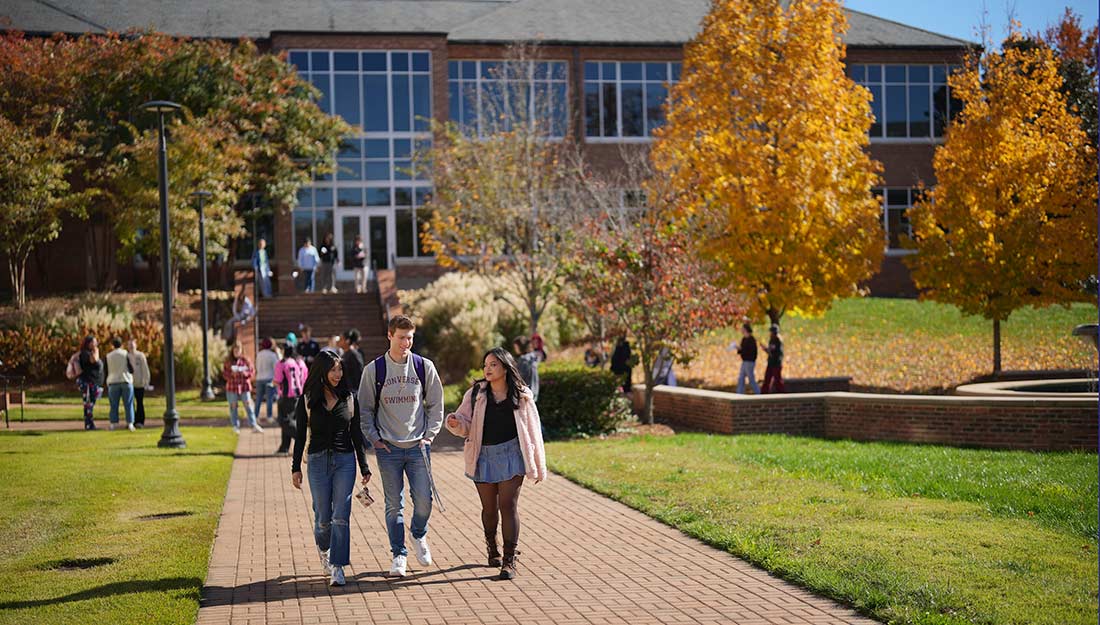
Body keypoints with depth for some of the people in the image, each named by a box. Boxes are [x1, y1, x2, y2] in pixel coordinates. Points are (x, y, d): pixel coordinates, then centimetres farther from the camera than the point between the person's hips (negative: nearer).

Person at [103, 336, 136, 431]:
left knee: (114, 405, 5)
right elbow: (131, 369, -4)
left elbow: (105, 372, 6)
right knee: (128, 404, 2)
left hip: (113, 382, 1)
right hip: (126, 381, -1)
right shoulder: (126, 354, -2)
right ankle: (130, 423, -3)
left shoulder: (107, 357, 3)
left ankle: (113, 423, 2)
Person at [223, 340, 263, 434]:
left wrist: (245, 373, -16)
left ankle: (254, 425, -4)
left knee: (248, 405, -4)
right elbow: (224, 374, 0)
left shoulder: (245, 360, 3)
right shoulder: (228, 361, 2)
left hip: (244, 386, 0)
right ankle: (235, 426, 15)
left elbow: (251, 373, 4)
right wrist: (232, 374, -18)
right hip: (232, 387, 0)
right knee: (233, 406, 5)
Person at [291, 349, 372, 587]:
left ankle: (337, 567, -5)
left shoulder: (349, 398, 5)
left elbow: (356, 434, 8)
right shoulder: (307, 400, 2)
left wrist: (364, 467, 7)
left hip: (345, 460, 0)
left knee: (341, 516, -8)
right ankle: (324, 550, 35)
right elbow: (300, 436, 6)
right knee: (323, 518, 5)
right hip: (318, 461, 0)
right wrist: (296, 468, 2)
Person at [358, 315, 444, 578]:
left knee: (423, 501, -2)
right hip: (388, 448, -1)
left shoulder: (424, 366, 3)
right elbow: (365, 408, 6)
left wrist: (429, 436, 1)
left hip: (418, 447, 1)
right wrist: (374, 438, -3)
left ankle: (419, 535, 28)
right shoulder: (374, 369, 0)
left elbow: (436, 404, 10)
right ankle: (399, 555, 14)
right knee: (394, 505, 3)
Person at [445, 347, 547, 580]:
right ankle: (492, 549, 34)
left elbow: (533, 430, 6)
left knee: (508, 506, -9)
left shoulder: (521, 396, 1)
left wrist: (539, 466, 7)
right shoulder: (476, 393, 4)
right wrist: (455, 422, -21)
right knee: (489, 508, 10)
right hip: (484, 457, 2)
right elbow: (466, 423, 4)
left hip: (510, 456, -2)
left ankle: (509, 560, -6)